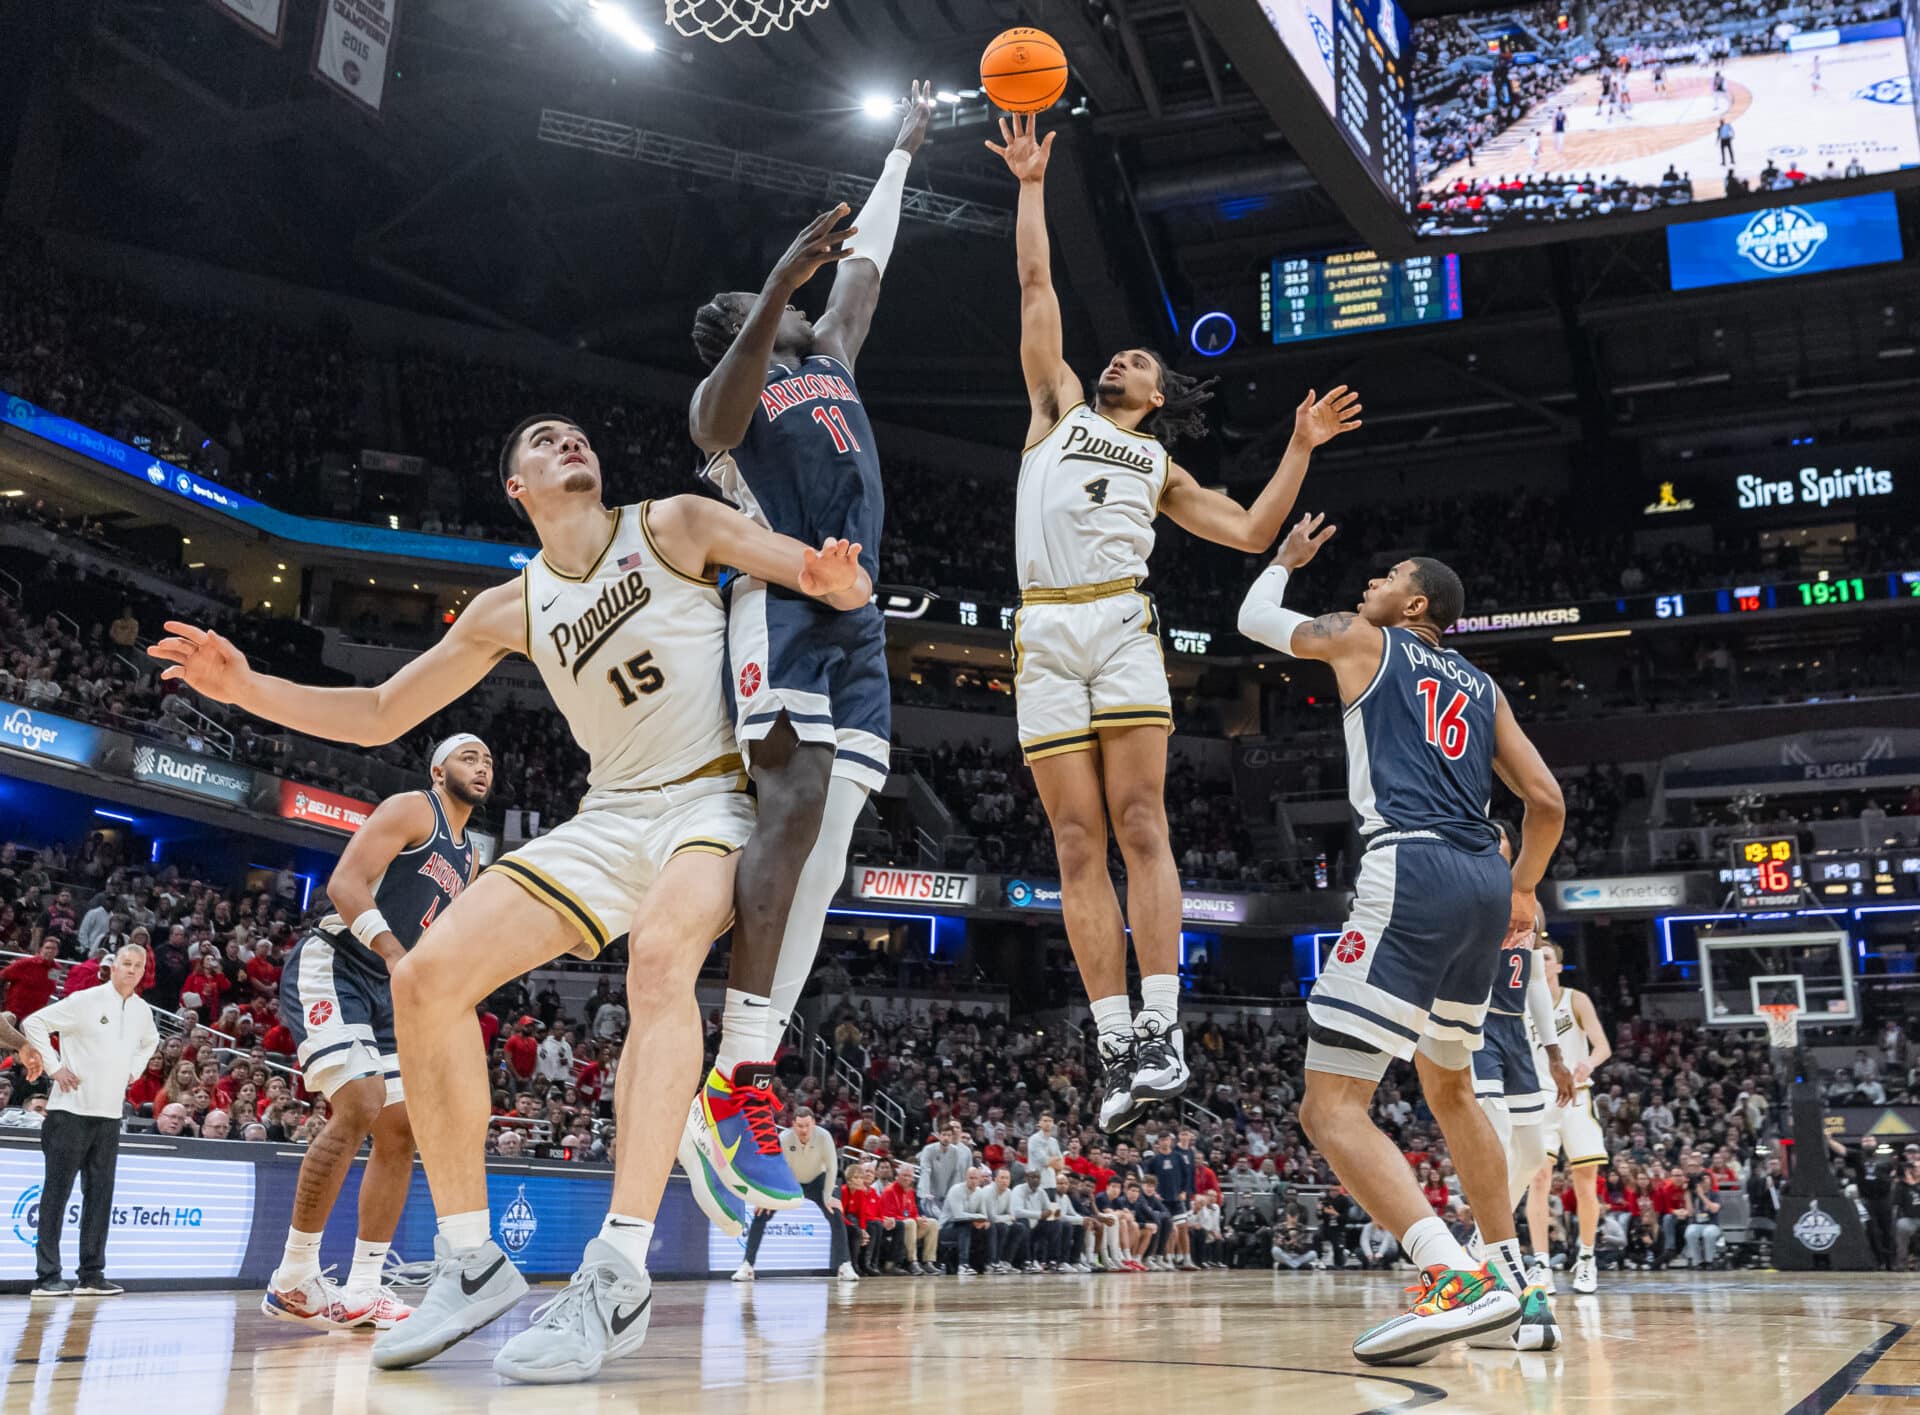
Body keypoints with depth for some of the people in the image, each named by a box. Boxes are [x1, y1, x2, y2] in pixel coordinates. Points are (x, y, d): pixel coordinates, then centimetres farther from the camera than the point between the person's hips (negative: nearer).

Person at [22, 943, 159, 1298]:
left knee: (100, 1195, 6)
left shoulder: (143, 1011, 9)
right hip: (72, 1110, -6)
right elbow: (33, 1024, -7)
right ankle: (47, 1276, 1)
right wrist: (54, 1068, -11)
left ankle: (91, 1275, 11)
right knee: (57, 1192, -2)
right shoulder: (84, 1001, -8)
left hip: (110, 1114, 6)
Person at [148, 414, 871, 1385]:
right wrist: (249, 688, -1)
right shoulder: (512, 610, 10)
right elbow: (380, 715, 14)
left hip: (713, 795, -5)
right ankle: (470, 1262, 0)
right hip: (612, 813, 5)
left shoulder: (675, 527, -1)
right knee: (426, 979, -10)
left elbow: (839, 588, -5)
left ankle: (619, 1278, -38)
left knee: (660, 954, -37)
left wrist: (833, 582, -31)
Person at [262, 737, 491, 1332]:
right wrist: (396, 953, -33)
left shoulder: (469, 859, 18)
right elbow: (345, 882, -20)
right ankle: (293, 1280, -10)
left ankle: (360, 1292, 9)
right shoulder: (412, 809, -7)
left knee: (401, 1131, 3)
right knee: (358, 1108, -23)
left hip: (384, 990, 10)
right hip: (329, 968, -9)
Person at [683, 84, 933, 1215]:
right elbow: (729, 401, -16)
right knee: (798, 803, -26)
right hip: (780, 604, -7)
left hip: (857, 621, 7)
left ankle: (739, 1091, -9)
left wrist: (905, 151, 50)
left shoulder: (830, 359, 31)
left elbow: (869, 258, 43)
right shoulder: (724, 396, 10)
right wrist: (779, 285, -31)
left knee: (826, 847, -6)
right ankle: (730, 1084, -29)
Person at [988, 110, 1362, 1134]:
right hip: (1043, 636, 0)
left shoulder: (1160, 466, 27)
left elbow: (1250, 533, 21)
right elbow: (1036, 287, 24)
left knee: (1140, 825, -13)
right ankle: (1118, 1047, -5)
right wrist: (1032, 185, 24)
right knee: (1078, 845, -5)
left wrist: (1299, 450, 15)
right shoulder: (1059, 406, 26)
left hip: (1122, 626, 0)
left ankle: (1161, 1030, -15)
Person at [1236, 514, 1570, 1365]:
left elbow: (1255, 617, 26)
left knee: (1330, 1107, -10)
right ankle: (1514, 1289, 28)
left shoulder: (1362, 640, 12)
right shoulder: (1482, 687, 25)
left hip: (1412, 874, -7)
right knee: (1450, 1089, 26)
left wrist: (1286, 559, 45)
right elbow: (1547, 801, 20)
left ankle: (1457, 1280, -27)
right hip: (1486, 882, 8)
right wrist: (1522, 890, 33)